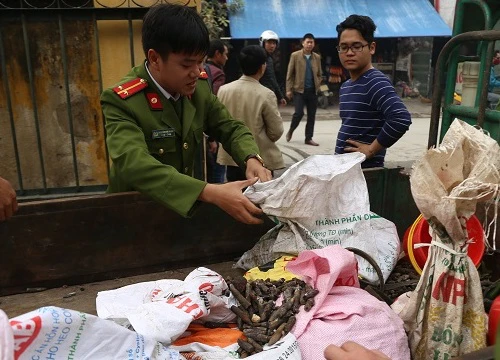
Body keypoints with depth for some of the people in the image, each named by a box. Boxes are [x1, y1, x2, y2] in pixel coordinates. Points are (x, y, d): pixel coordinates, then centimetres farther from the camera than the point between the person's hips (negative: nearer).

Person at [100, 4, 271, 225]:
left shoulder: (199, 86, -4)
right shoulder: (121, 101, -21)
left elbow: (230, 128, 3)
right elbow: (133, 164, -35)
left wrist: (251, 159, -19)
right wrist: (211, 193, -45)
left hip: (186, 201, 5)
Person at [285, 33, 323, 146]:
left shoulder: (317, 57, 9)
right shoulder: (295, 55, -1)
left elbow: (319, 74, 17)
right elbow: (289, 74, -2)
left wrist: (317, 86, 1)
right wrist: (289, 89, -8)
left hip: (313, 91, 4)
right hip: (299, 90, -4)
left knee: (311, 115, 4)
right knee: (299, 113, -12)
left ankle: (308, 138, 13)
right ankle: (291, 131, 15)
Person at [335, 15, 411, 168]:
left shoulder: (376, 83, -15)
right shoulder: (345, 87, 12)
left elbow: (401, 119, -30)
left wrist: (371, 150, -20)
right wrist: (337, 160, 7)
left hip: (365, 169, -8)